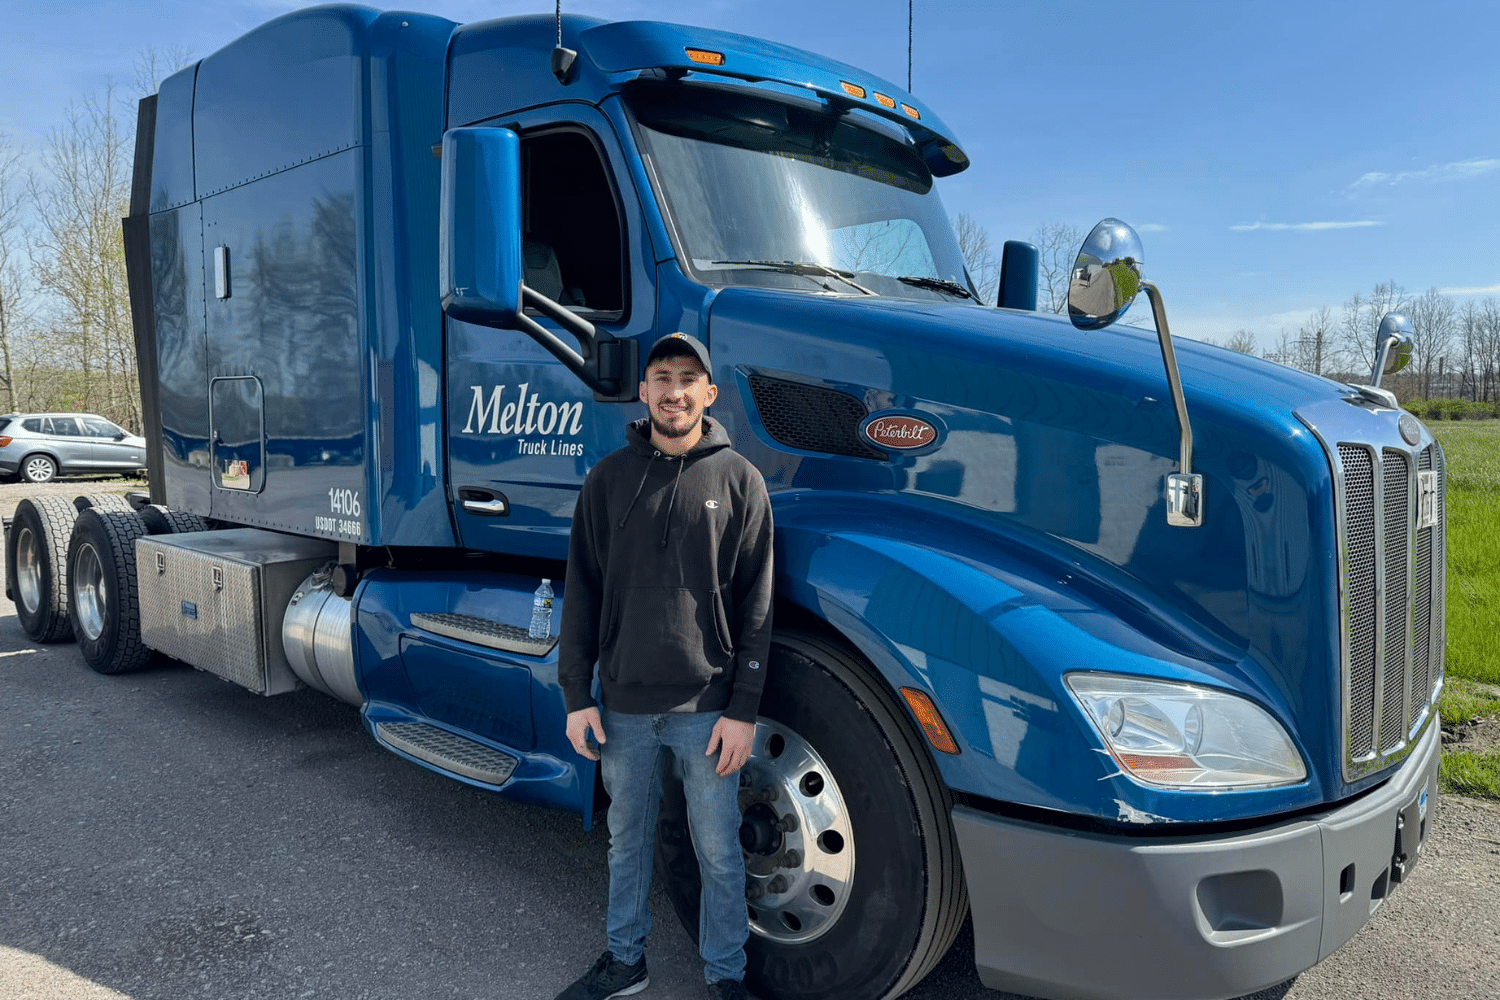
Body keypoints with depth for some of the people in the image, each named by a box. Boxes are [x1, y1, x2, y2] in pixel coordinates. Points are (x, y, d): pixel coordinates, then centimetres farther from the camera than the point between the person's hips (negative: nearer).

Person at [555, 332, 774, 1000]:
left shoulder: (738, 480, -3)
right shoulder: (610, 478, 2)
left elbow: (755, 605, -3)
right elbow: (582, 593, 5)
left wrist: (742, 710, -7)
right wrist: (577, 698, 1)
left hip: (705, 706, -2)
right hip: (623, 704, 2)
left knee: (719, 851, 9)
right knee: (626, 840, 18)